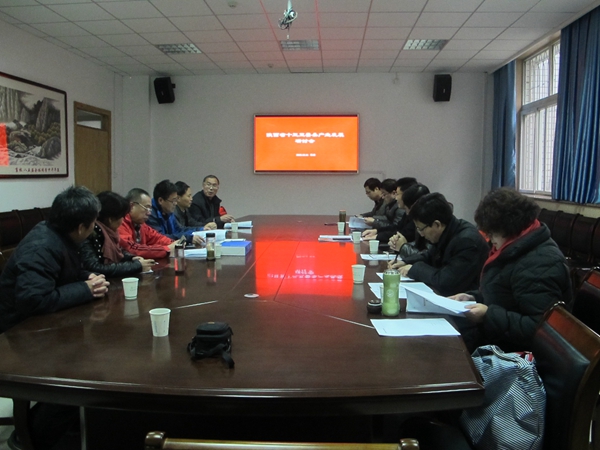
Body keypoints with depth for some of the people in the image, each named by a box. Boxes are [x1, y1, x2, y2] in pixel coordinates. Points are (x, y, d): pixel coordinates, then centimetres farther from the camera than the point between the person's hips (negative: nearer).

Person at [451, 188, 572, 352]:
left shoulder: (540, 265, -25)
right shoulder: (516, 249, 8)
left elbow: (539, 329, -28)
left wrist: (488, 315, -27)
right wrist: (474, 298, 5)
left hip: (511, 349, -10)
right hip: (496, 334, 10)